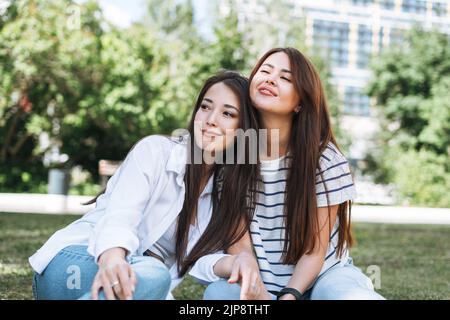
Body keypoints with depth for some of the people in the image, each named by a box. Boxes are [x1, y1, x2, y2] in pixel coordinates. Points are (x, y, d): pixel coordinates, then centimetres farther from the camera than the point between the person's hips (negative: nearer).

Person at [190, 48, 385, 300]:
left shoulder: (326, 160, -12)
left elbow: (315, 250, -9)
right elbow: (237, 239, -8)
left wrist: (290, 295, -25)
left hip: (320, 273, -1)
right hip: (261, 281, 2)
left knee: (357, 297, -34)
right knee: (219, 293, -31)